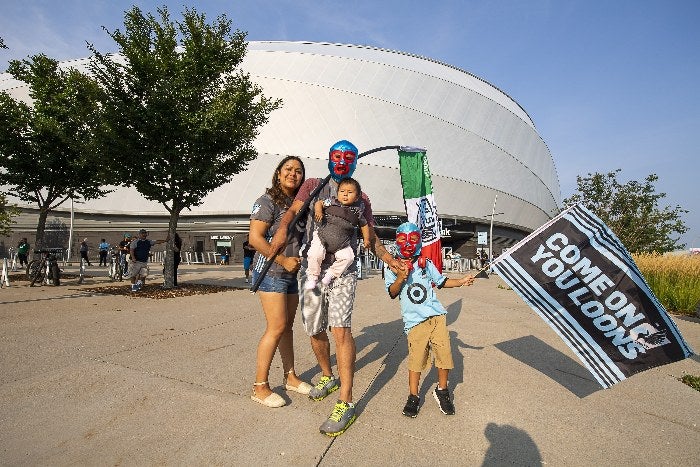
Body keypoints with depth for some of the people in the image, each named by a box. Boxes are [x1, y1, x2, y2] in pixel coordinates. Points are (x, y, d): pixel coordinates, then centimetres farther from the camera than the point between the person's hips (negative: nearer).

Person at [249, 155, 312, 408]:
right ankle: (260, 386, 4)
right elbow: (255, 238, -16)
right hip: (270, 271, -7)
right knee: (277, 327, -9)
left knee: (288, 326, 13)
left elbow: (303, 238, 17)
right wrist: (283, 260, -17)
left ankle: (290, 377, 25)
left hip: (293, 273, 7)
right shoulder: (267, 201, -9)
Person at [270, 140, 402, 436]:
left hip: (343, 270, -1)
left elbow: (371, 237, 11)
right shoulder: (312, 186, 13)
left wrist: (389, 259, -6)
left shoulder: (361, 199, 14)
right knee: (315, 331, 11)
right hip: (311, 268, 2)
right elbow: (294, 210, -2)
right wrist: (283, 228, -24)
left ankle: (345, 403, -7)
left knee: (341, 330, -15)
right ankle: (328, 376, 37)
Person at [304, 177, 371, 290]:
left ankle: (331, 273, 3)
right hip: (322, 238, -1)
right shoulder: (331, 202, 2)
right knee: (314, 254, -20)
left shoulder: (357, 211, 4)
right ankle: (312, 277, 4)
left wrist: (366, 240, 13)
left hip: (342, 244, 1)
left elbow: (364, 225, 16)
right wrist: (318, 211, -12)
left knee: (348, 257, -21)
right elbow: (319, 203, 9)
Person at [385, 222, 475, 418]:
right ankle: (413, 397, 16)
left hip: (436, 315, 3)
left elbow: (441, 282, 20)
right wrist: (400, 278, -22)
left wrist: (461, 282, 8)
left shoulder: (426, 263, 11)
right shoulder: (392, 268, 2)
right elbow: (392, 293, -5)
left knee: (444, 353, 3)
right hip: (414, 320, -3)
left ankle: (442, 391, 26)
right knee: (416, 358, -4)